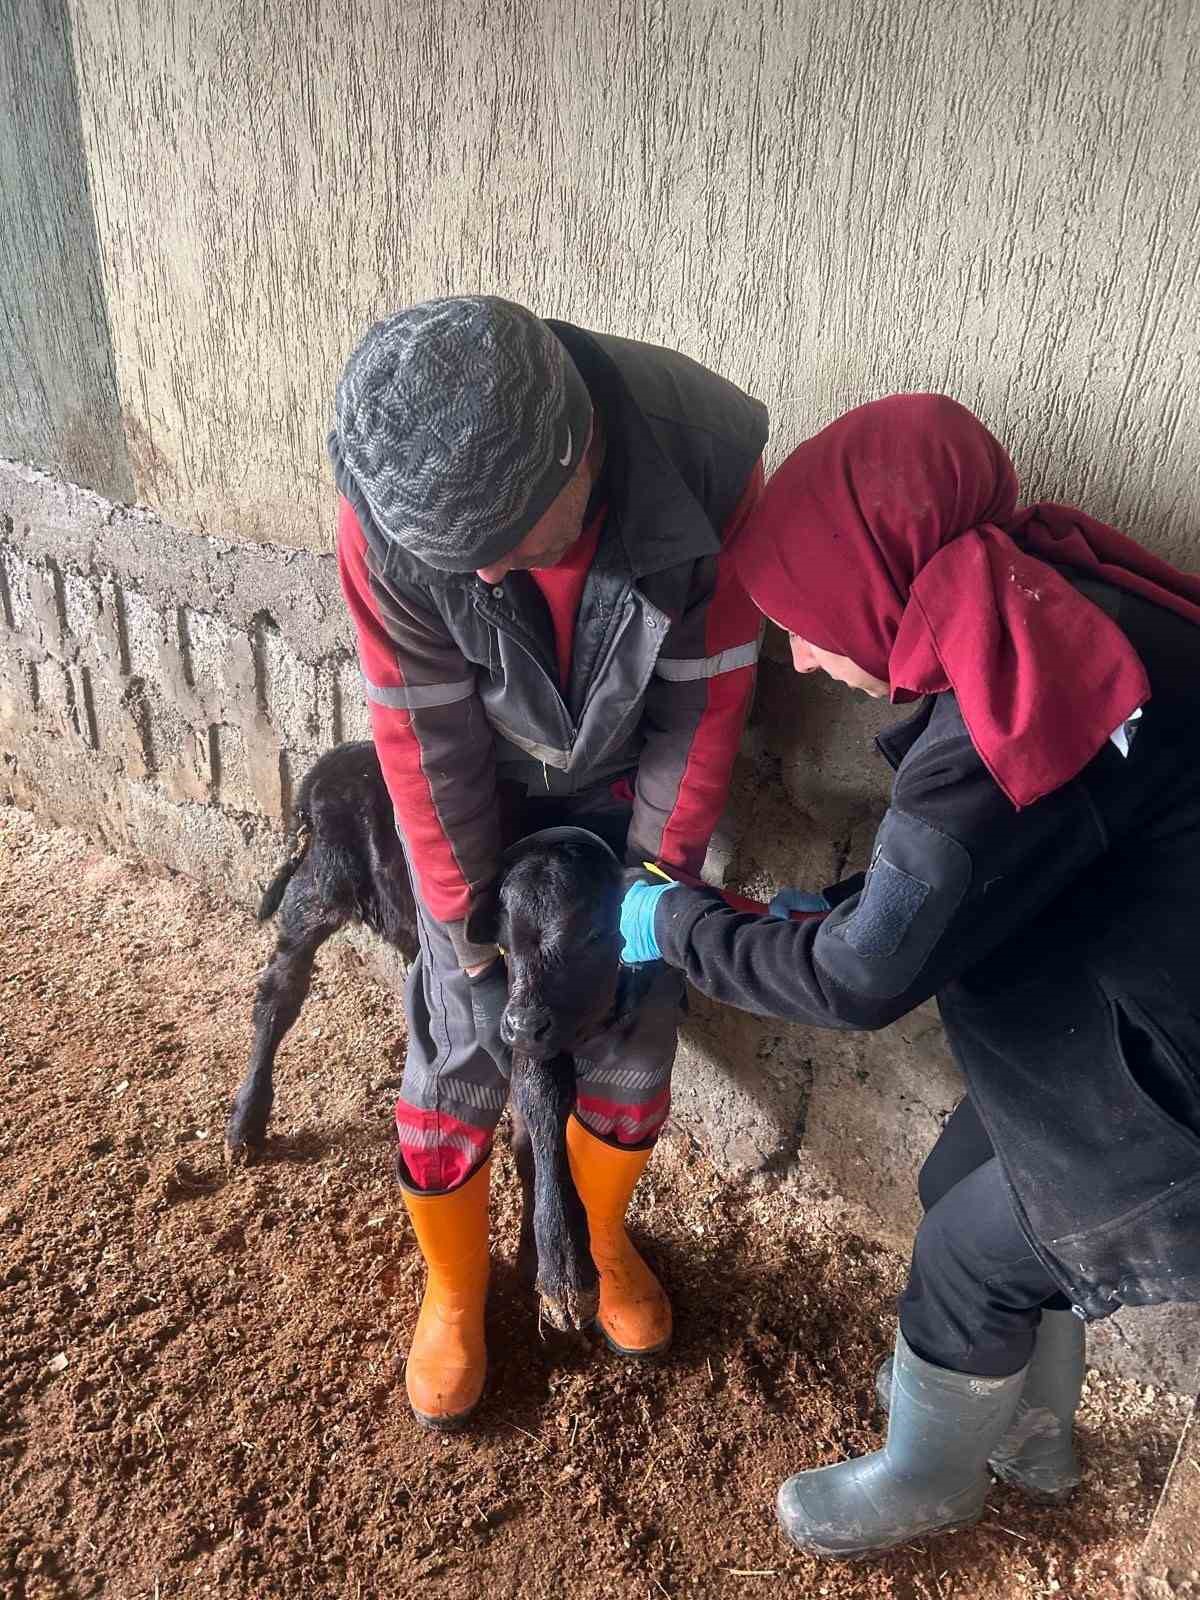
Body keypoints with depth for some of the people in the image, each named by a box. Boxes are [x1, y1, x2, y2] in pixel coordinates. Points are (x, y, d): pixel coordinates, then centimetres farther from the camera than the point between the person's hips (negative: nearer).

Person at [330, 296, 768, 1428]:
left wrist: (657, 875, -11)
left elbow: (706, 696, -17)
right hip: (480, 791, 0)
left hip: (632, 781, 1)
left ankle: (602, 1238, 41)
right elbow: (425, 736, -20)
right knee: (458, 1055, 2)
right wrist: (469, 933, -13)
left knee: (633, 1040, 8)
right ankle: (453, 1294, 32)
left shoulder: (712, 462, -30)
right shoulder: (390, 509, -31)